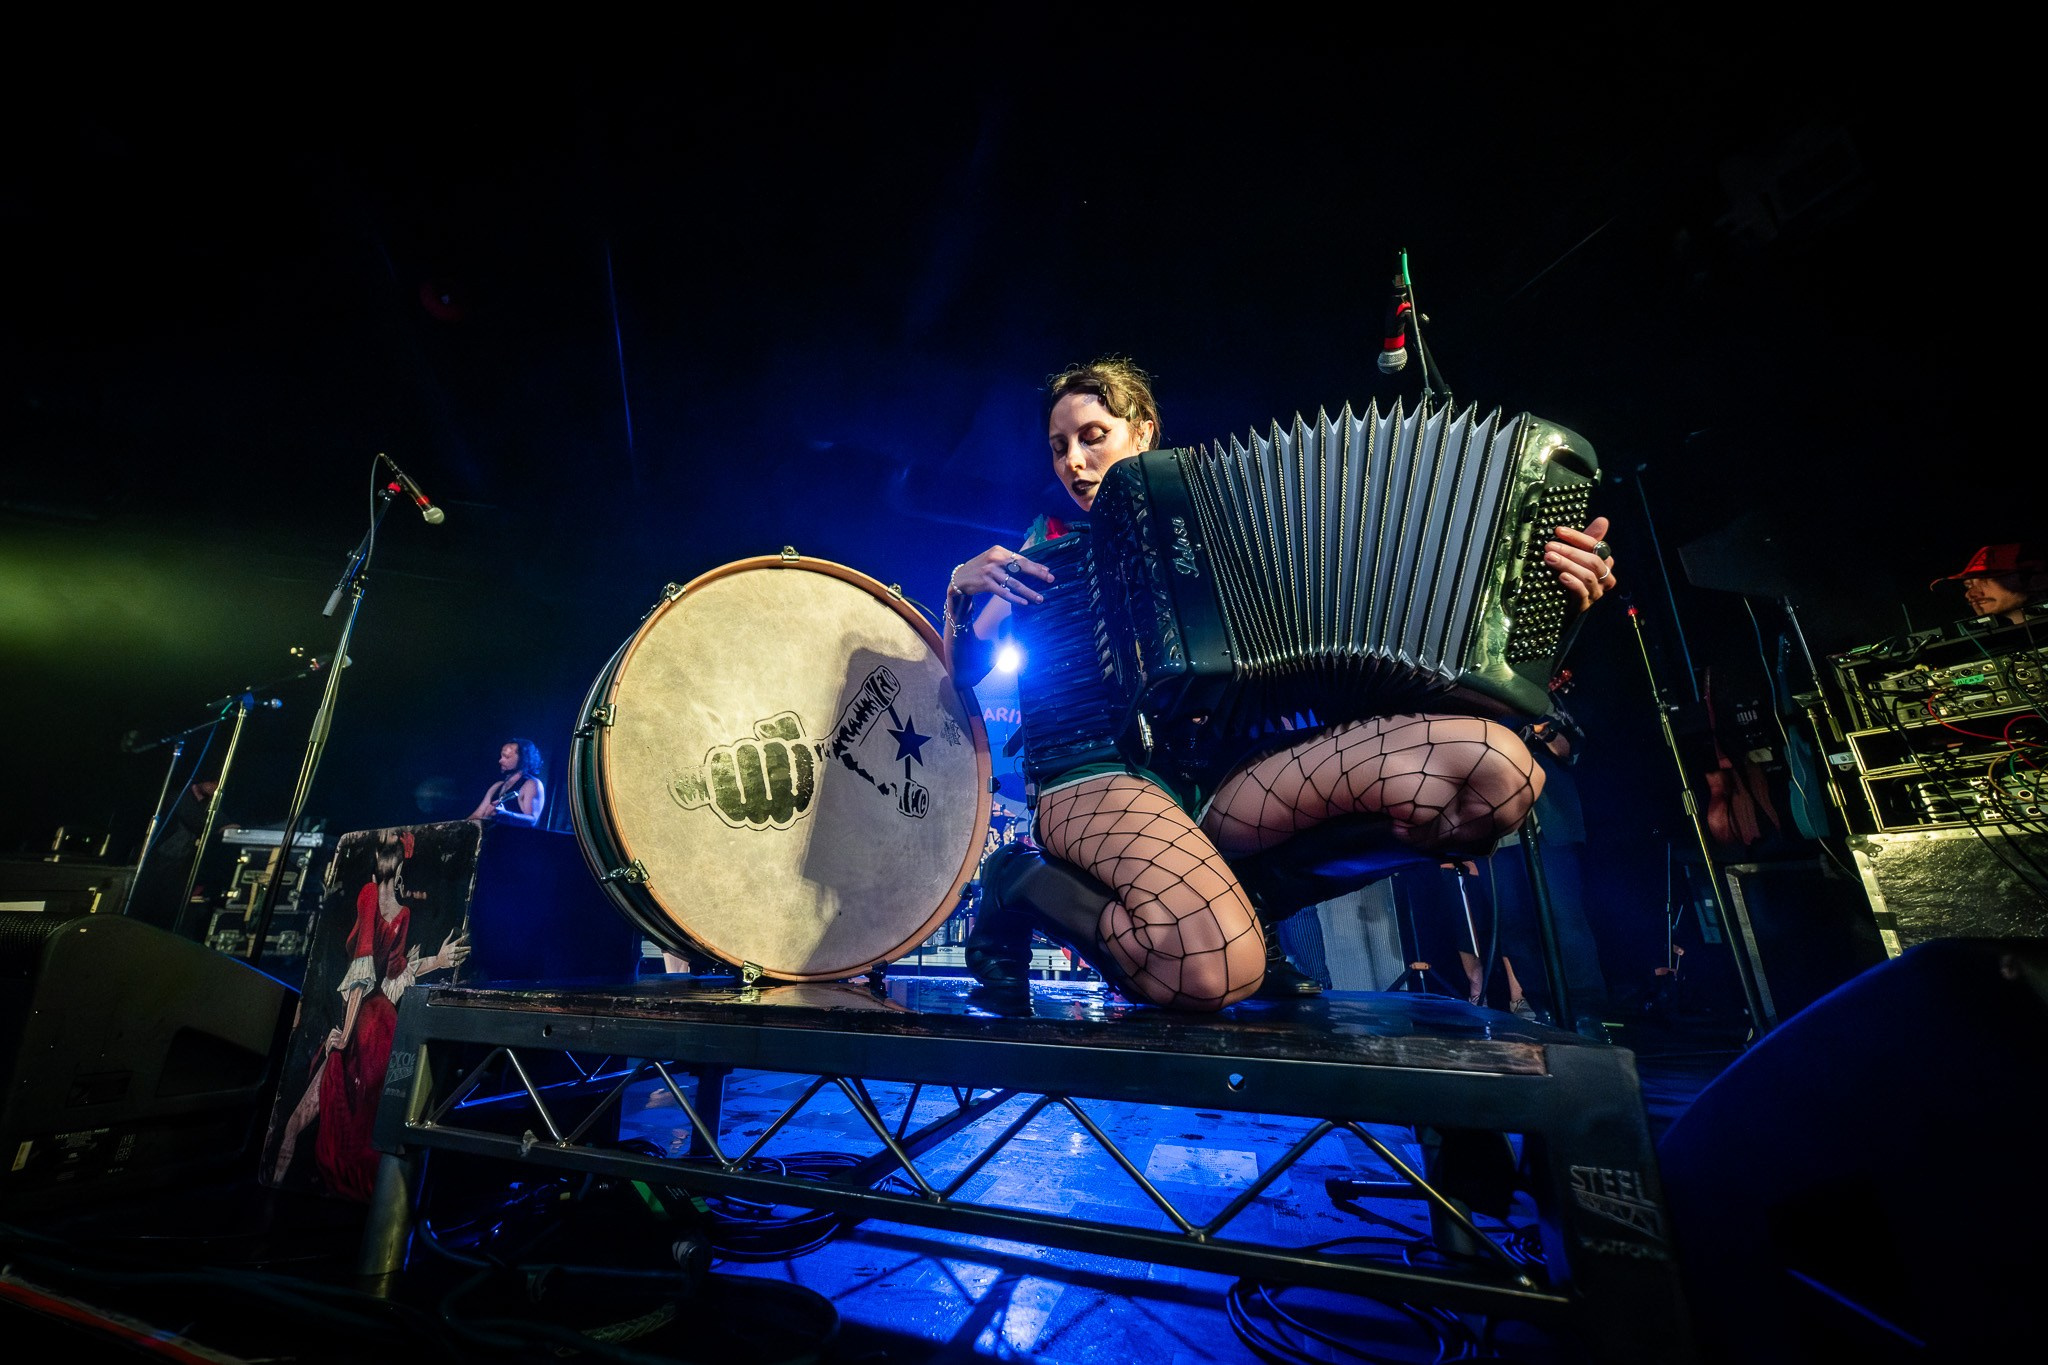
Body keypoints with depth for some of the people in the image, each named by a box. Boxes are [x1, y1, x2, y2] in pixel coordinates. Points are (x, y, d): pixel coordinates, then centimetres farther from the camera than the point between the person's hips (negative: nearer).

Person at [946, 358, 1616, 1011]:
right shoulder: (1048, 544, 18)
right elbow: (962, 670, 15)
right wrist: (964, 587, -5)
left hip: (1225, 769, 4)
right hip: (1098, 777, -3)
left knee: (1496, 767, -18)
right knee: (1215, 969, -35)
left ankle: (1236, 899, -2)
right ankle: (1022, 891, -4)